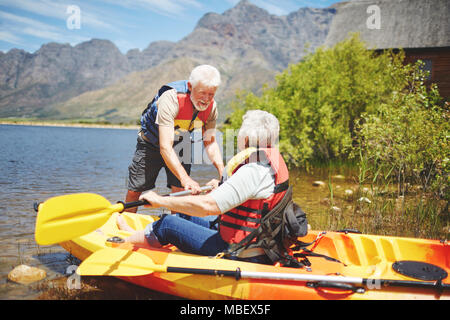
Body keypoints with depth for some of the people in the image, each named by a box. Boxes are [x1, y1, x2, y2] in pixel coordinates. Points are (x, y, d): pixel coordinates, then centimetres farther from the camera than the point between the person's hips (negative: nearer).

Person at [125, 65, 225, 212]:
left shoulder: (211, 107, -19)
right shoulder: (171, 99, -38)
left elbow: (210, 142, -11)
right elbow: (165, 147, -43)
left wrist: (223, 171, -28)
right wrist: (185, 178, -54)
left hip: (179, 145, 4)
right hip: (151, 143, -4)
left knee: (180, 190, -7)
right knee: (134, 191, 1)